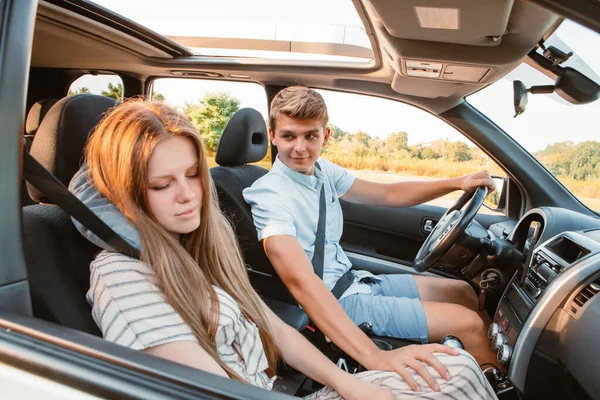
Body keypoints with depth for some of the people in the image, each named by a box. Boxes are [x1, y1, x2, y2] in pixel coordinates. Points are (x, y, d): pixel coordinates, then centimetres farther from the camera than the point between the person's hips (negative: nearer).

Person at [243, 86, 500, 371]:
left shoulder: (322, 170, 0)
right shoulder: (270, 197, -24)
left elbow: (388, 194, 9)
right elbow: (301, 281, -38)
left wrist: (456, 183, 0)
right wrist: (374, 356, -47)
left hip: (353, 280, 8)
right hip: (332, 303, -8)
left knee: (463, 291, 15)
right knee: (468, 323, -8)